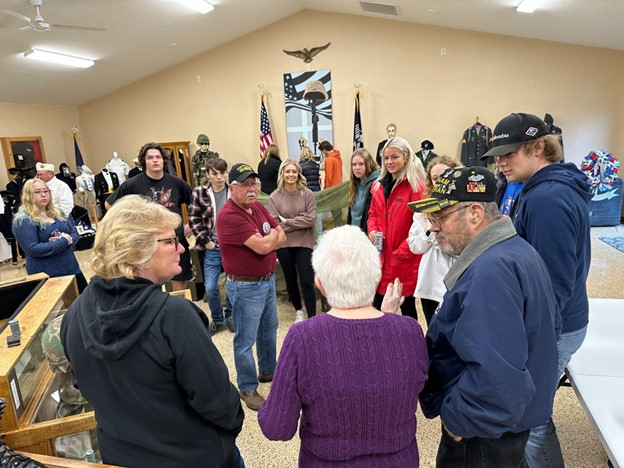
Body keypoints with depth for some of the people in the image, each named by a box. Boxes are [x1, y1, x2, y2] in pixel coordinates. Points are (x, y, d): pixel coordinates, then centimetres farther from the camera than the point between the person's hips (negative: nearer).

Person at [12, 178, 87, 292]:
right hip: (46, 275, -6)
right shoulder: (23, 220, -10)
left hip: (71, 268, 6)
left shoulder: (58, 213, 10)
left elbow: (74, 234, 11)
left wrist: (69, 238, -12)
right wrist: (64, 241, -18)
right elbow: (32, 249, -19)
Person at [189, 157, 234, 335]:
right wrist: (205, 241, -6)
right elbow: (193, 219, -2)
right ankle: (217, 320, 25)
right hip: (213, 247, 0)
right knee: (210, 287, 3)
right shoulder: (199, 193, -5)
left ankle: (230, 316, 33)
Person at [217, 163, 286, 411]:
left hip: (268, 279, 9)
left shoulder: (258, 207, 3)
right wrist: (272, 235, -7)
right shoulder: (229, 215, -24)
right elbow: (263, 246, -28)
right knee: (246, 339, 6)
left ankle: (268, 370, 45)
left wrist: (264, 241, -18)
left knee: (269, 328, 24)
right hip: (245, 286, -9)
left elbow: (282, 238, 0)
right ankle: (247, 388, 25)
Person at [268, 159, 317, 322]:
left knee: (307, 282, -5)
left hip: (304, 244, -1)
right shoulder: (274, 197, -5)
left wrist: (287, 222, -13)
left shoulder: (307, 194, -5)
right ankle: (298, 311, 39)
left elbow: (311, 219, -13)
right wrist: (298, 223, -13)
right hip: (284, 245, 2)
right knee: (291, 281, 16)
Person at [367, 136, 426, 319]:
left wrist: (403, 251, -16)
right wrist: (372, 230, -1)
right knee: (376, 303, 12)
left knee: (407, 305, 9)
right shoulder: (379, 186, 11)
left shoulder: (416, 187, -11)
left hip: (405, 258, -6)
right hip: (381, 255, 6)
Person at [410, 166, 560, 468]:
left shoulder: (490, 271, -30)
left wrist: (458, 419, -21)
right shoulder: (517, 250, 3)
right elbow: (550, 324, 15)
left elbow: (497, 374, -37)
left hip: (485, 432, -9)